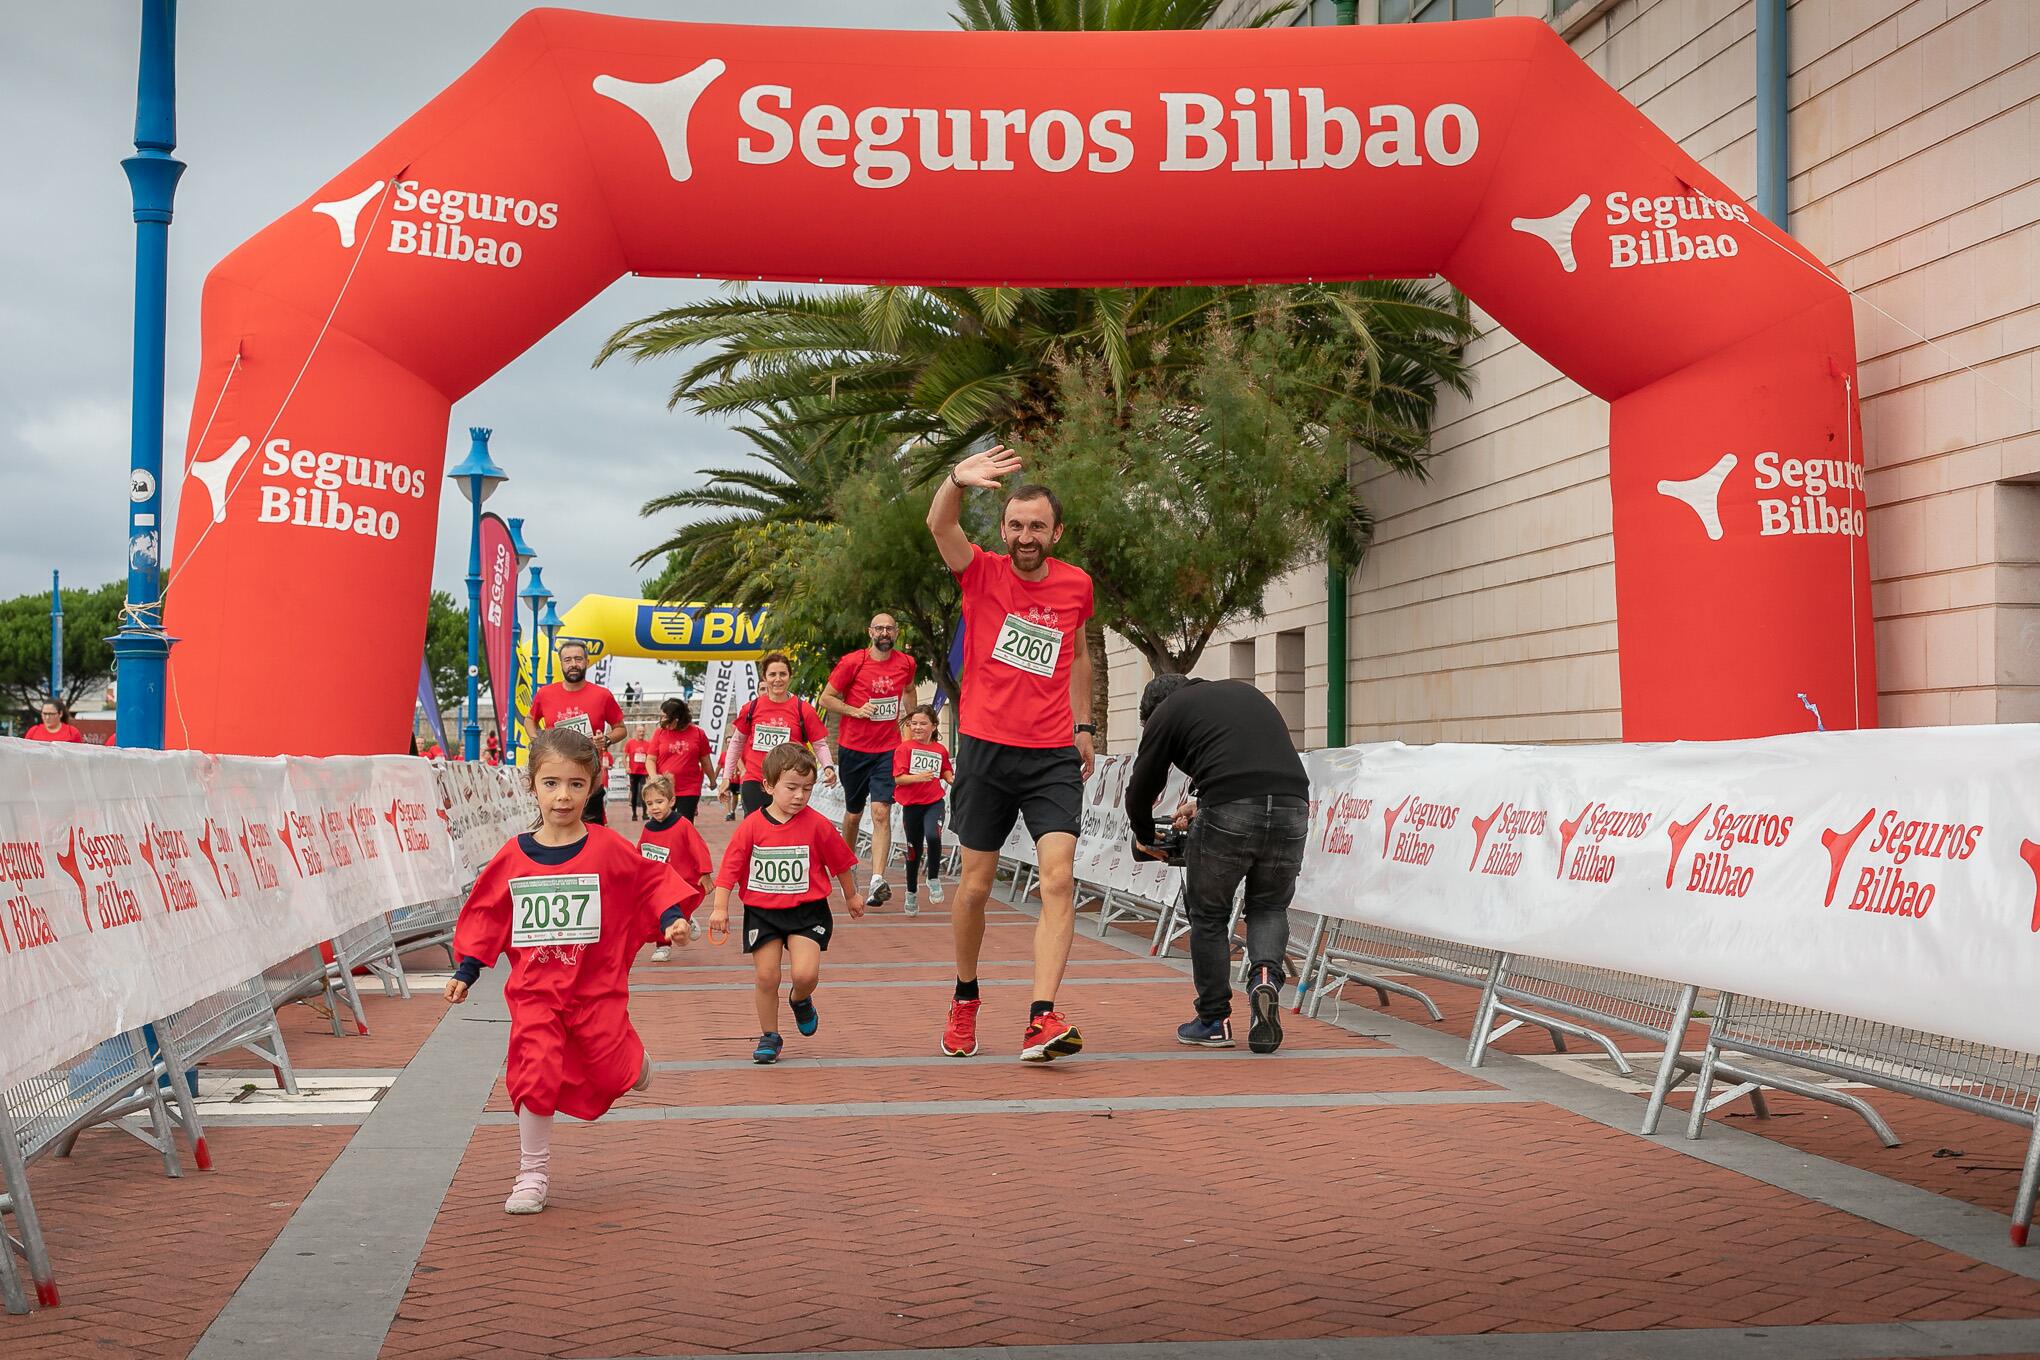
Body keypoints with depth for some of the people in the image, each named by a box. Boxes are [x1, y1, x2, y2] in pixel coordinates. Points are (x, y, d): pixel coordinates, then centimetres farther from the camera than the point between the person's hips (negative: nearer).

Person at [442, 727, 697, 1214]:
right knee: (535, 1072, -10)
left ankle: (635, 1064, 41)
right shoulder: (513, 856, -1)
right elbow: (486, 915, 9)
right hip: (535, 989, 1)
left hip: (597, 986, -1)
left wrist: (671, 919, -11)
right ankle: (532, 1173, 5)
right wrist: (466, 971, 8)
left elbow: (654, 882, 4)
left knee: (612, 1072, 1)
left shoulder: (609, 849, -6)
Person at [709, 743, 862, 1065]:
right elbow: (730, 868, -5)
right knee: (766, 978, 2)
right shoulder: (751, 826, -8)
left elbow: (840, 862, 7)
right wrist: (720, 908, -10)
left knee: (806, 973, -14)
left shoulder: (817, 825, -8)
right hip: (761, 913, 1)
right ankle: (769, 1037, 21)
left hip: (807, 911, -1)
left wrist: (851, 896, 18)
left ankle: (800, 1001, 22)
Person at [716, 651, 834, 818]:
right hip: (754, 781, 1)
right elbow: (736, 742, 16)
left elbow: (820, 744, 5)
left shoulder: (804, 709, 0)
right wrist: (726, 776, 15)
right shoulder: (751, 708, 4)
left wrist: (828, 766, -13)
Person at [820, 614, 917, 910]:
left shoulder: (906, 663, 3)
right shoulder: (851, 663, -7)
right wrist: (856, 710, -15)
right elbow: (826, 698, -2)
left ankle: (877, 880, -23)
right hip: (853, 747, -1)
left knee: (881, 813, -14)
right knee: (853, 813, 13)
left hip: (887, 749, 1)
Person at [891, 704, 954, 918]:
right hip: (911, 804, 0)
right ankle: (911, 893, 29)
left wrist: (954, 780, -4)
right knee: (913, 849, 9)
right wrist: (918, 777, -26)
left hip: (934, 802, 0)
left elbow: (947, 775, 18)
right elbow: (898, 778, -11)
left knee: (933, 836, -27)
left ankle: (933, 878, -2)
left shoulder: (941, 750, 5)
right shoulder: (905, 748, -3)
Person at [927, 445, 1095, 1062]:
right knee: (975, 886, 8)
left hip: (1054, 756, 1)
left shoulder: (1077, 585, 5)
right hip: (985, 750, -1)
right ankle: (965, 999, 30)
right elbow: (939, 526, -23)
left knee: (1059, 879, -15)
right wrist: (957, 481, -44)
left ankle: (1041, 1020, -19)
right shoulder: (982, 573, -3)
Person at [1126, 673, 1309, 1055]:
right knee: (1270, 908, 24)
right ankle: (1266, 977, -2)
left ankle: (1215, 1020, 21)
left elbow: (1142, 786, 18)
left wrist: (1145, 838, 36)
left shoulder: (1168, 710, 15)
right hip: (1293, 806, 5)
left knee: (1208, 915, 16)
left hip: (1230, 813, -4)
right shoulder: (1246, 692, 32)